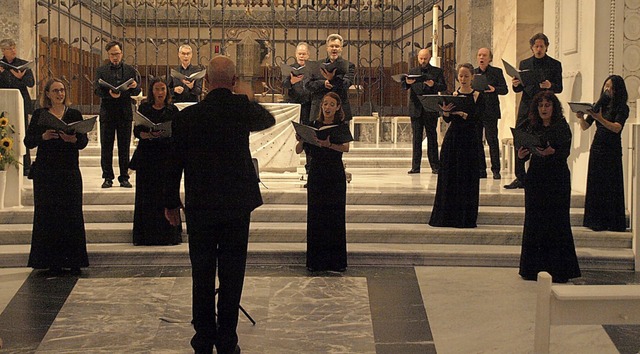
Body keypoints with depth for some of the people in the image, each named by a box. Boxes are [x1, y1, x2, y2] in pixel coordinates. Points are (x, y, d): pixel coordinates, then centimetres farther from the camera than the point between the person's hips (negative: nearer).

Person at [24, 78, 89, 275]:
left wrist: (73, 139, -22)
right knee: (47, 215, 0)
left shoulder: (74, 115, 7)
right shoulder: (39, 115, 6)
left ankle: (74, 261, 4)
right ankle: (53, 261, 6)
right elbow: (28, 142, 0)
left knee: (72, 214, -2)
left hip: (69, 170, 0)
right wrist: (43, 137, -19)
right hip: (45, 171, 0)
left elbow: (84, 142, -1)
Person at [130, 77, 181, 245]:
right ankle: (146, 235, 8)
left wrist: (165, 133, -20)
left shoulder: (172, 110, 5)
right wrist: (148, 134, -17)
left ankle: (168, 233, 3)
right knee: (146, 196, 2)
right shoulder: (144, 108, 7)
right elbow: (137, 131, 2)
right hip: (146, 156, 1)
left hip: (166, 155, -1)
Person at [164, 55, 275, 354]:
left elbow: (174, 163, -1)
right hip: (237, 205, 0)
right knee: (232, 275, 7)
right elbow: (268, 120, 17)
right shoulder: (242, 108, -6)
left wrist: (171, 202, 10)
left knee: (202, 275, 10)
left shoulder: (187, 116, -7)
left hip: (199, 207, 0)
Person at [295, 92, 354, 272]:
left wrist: (328, 145, -33)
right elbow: (299, 150, -1)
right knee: (315, 216, 0)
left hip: (335, 176, -1)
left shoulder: (341, 127, 2)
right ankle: (316, 261, 7)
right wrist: (300, 140, -22)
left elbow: (346, 148, -16)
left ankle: (337, 261, 6)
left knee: (335, 216, -1)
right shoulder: (313, 126, 5)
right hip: (316, 174, 1)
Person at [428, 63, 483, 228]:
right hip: (452, 139, 3)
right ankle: (448, 216, 9)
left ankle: (465, 218, 5)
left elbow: (475, 118, -15)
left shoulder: (477, 96, -1)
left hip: (469, 140, -3)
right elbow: (447, 119, -5)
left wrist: (461, 113, -32)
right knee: (449, 177, 3)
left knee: (467, 179, -1)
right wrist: (445, 111, -26)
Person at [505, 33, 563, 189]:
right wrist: (516, 85, -9)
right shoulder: (524, 63, 13)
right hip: (526, 107, 3)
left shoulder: (555, 65, 5)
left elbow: (559, 88, 2)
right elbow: (519, 89, 13)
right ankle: (520, 178, 4)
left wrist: (550, 86, -19)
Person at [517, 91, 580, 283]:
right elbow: (525, 153, 8)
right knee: (533, 222, 4)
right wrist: (521, 154, -14)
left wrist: (552, 152, -31)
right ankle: (533, 268, 12)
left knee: (557, 222, -4)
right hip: (535, 178, 4)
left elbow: (565, 152, -12)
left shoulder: (562, 127, -2)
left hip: (557, 179, -4)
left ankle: (558, 270, 2)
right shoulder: (530, 127, 8)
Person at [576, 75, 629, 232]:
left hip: (612, 151, -4)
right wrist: (581, 117, -15)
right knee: (595, 185, 3)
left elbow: (616, 128, -20)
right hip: (597, 148, 4)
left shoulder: (622, 108, -5)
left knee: (611, 186, -4)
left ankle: (613, 223, 1)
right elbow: (585, 126, 6)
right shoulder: (599, 105, 9)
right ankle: (596, 222, 7)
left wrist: (600, 119, -33)